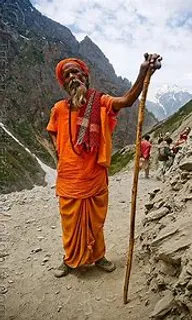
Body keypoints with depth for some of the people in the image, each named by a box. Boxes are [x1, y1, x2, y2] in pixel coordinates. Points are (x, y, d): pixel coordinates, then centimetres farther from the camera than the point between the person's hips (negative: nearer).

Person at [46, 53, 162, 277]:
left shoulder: (100, 102, -6)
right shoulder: (59, 108, -1)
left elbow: (126, 100, -25)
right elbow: (52, 132, 17)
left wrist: (143, 74, -41)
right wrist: (60, 151, 1)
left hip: (95, 176, 0)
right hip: (69, 178, 1)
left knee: (95, 220, 16)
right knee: (70, 221, 14)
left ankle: (98, 256, 40)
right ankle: (70, 259, 38)